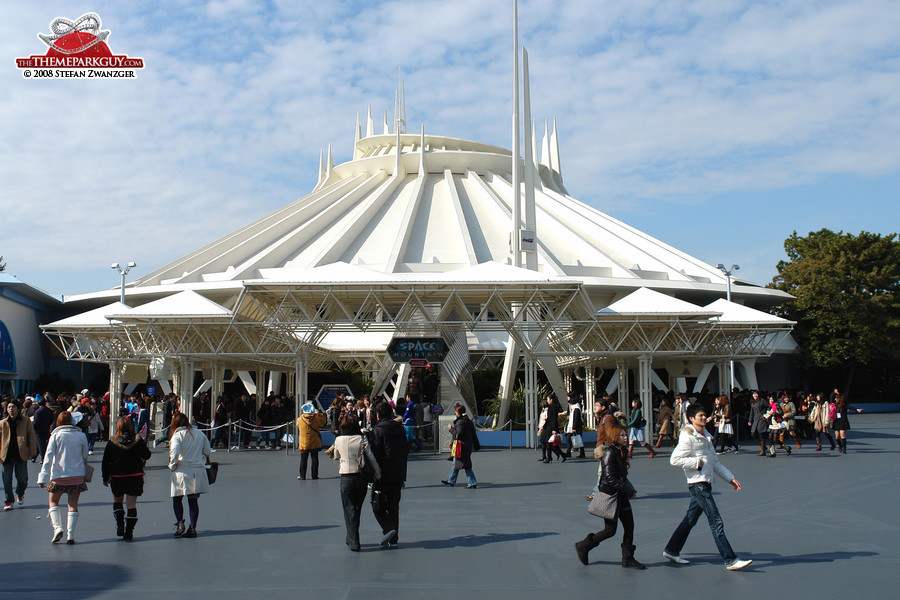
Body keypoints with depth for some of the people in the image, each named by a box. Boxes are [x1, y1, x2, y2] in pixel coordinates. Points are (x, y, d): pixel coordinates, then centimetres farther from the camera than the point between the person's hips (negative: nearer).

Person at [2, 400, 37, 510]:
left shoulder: (26, 421, 4)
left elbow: (31, 437, 5)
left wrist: (32, 452, -1)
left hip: (21, 454, -2)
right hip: (7, 455, 2)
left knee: (22, 478, 0)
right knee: (7, 480, 2)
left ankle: (20, 494, 29)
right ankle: (9, 501, 14)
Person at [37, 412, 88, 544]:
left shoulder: (56, 435, -5)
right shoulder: (81, 436, 1)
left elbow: (48, 457, -8)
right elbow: (85, 457, 7)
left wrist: (43, 478, -8)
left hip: (58, 476, -1)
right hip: (77, 476, 1)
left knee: (53, 501, 19)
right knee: (73, 504, 8)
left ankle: (57, 527, 3)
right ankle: (70, 535, 4)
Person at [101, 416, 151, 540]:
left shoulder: (112, 442, -6)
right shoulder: (138, 441, -6)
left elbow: (105, 462, -2)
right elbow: (147, 455, 6)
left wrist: (105, 477, 9)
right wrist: (144, 444, 22)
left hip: (117, 477, 0)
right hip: (135, 477, 0)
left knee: (117, 500, 23)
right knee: (131, 504, 4)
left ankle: (120, 525, 11)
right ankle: (128, 532, 2)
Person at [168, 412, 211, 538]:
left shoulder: (177, 435, -7)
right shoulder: (200, 434, 8)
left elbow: (174, 453, -17)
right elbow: (207, 452, 10)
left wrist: (172, 466, -3)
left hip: (182, 472, -4)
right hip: (198, 471, 4)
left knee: (177, 499, 12)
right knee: (194, 500, 9)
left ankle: (180, 523, -2)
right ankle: (193, 527, 8)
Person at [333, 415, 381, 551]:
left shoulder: (338, 440, -4)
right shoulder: (362, 438, -4)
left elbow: (336, 457, 13)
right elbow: (372, 458, -7)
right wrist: (377, 474, 3)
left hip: (346, 478, -2)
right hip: (361, 478, 2)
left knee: (349, 510, 5)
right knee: (357, 509, 18)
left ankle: (353, 542, -2)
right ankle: (351, 538, 30)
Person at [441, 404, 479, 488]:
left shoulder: (460, 422, -17)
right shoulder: (469, 421, 10)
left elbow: (458, 435, -21)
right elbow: (474, 435, 13)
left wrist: (451, 428, -8)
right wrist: (476, 446, 18)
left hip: (462, 447, -10)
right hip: (468, 446, 10)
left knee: (466, 465, -4)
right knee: (455, 463, 19)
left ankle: (472, 483, -2)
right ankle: (451, 481, 30)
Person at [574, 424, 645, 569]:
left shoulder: (619, 452, 11)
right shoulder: (609, 453, -18)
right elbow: (610, 478, -22)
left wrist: (629, 489, 5)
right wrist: (629, 491, -18)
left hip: (620, 495, 9)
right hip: (610, 495, -9)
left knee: (629, 525, 5)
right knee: (610, 530, -1)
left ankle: (628, 558, 13)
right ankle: (583, 546, 17)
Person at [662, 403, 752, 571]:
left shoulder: (705, 436, 16)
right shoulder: (688, 437, -11)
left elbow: (715, 462, 23)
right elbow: (674, 459, -17)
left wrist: (730, 478, 17)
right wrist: (697, 462, -16)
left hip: (706, 483, 9)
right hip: (698, 483, -9)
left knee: (690, 519, 15)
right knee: (716, 522, -9)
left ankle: (671, 551, 26)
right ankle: (730, 560, -7)